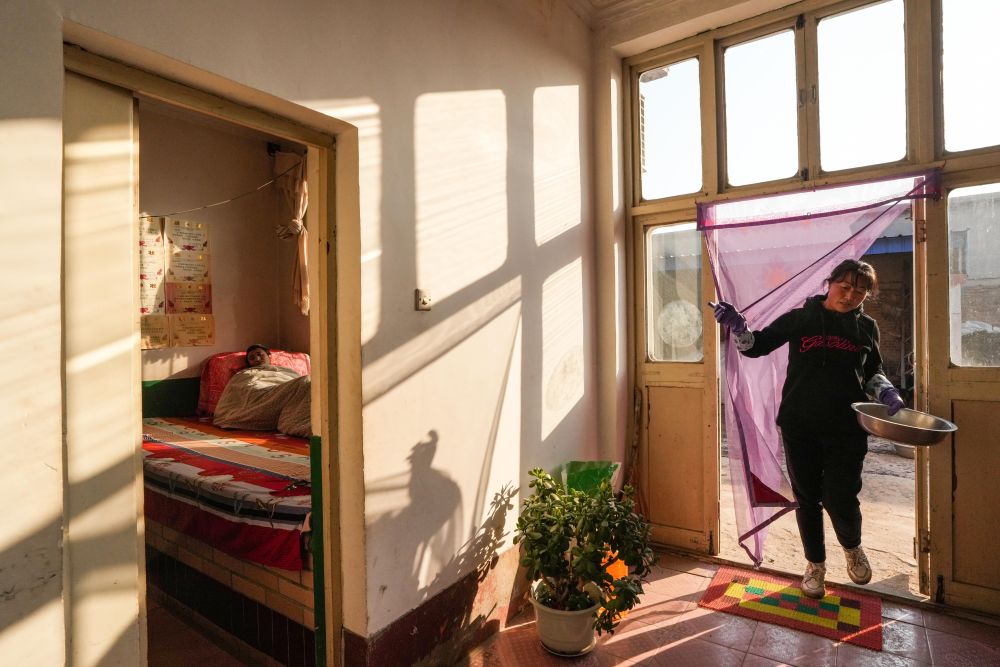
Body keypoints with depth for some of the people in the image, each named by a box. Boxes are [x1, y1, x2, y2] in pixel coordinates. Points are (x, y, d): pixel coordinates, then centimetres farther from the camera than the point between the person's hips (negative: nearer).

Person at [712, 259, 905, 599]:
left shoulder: (866, 327, 7)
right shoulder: (801, 317, 1)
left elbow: (873, 372, 19)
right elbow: (757, 345, 0)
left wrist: (886, 392, -1)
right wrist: (737, 325, -19)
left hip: (847, 428, 1)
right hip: (799, 425, 0)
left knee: (840, 499, -4)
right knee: (807, 497, 10)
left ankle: (852, 548, 32)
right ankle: (815, 565, 31)